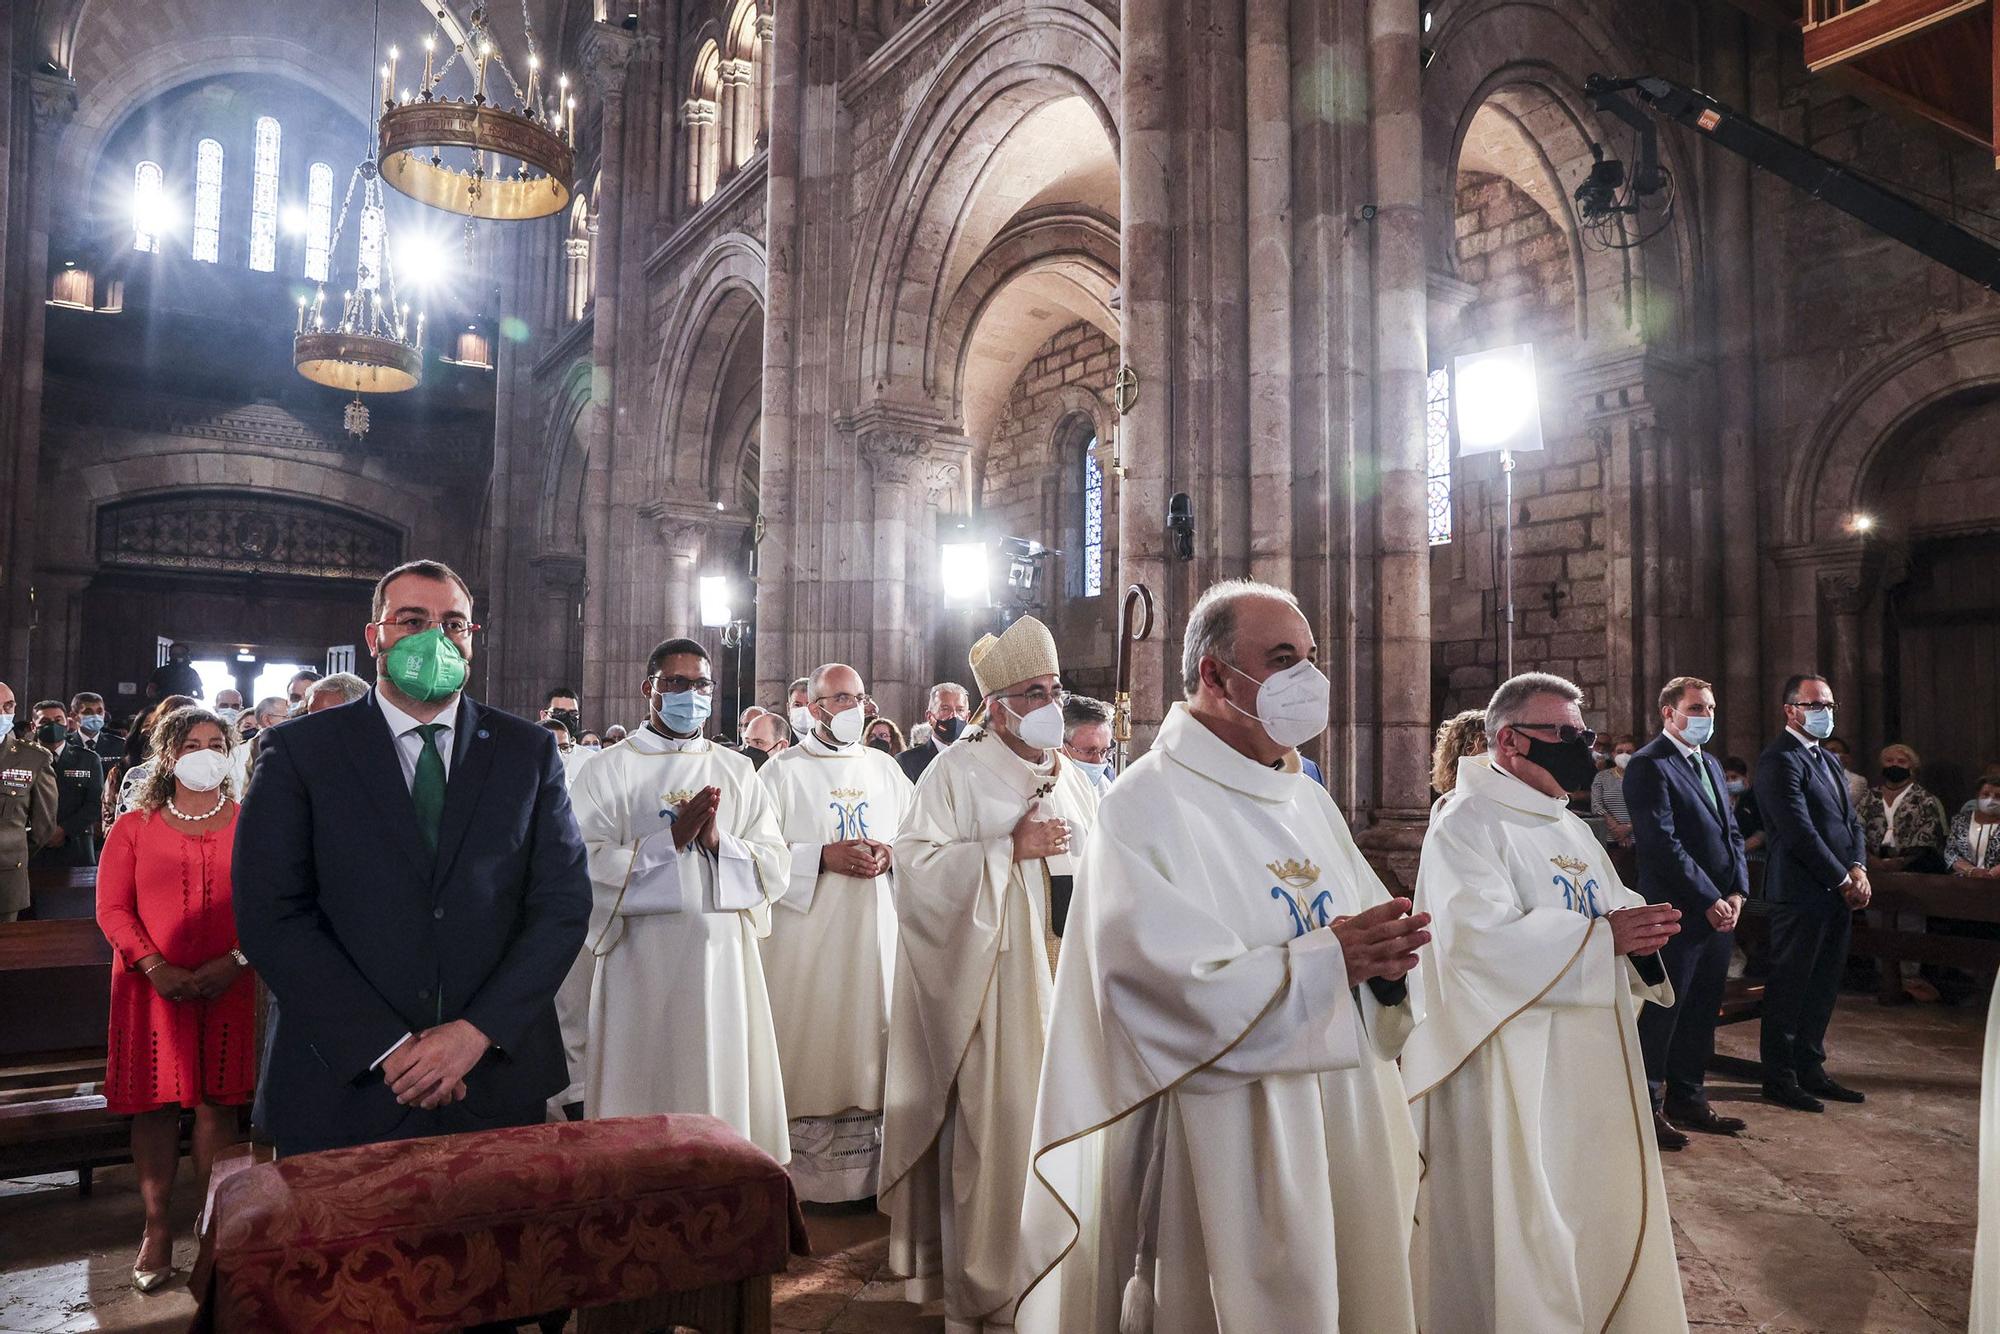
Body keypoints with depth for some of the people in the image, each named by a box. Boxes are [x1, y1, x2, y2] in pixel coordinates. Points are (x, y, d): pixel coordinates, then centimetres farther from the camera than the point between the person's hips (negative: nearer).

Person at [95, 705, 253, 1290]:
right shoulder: (134, 828, 6)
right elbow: (112, 908, 1)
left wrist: (235, 961, -13)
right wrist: (155, 967, -12)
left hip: (228, 985, 0)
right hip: (154, 985, 1)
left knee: (217, 1101, 4)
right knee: (155, 1103, 5)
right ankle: (157, 1229, 17)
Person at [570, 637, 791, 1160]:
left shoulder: (738, 772, 11)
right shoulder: (609, 770, 2)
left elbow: (777, 867, 4)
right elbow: (586, 866, -10)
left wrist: (717, 841, -12)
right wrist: (672, 838, -16)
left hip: (724, 953, 3)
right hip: (643, 956, -3)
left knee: (724, 1083, 7)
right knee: (644, 1087, 4)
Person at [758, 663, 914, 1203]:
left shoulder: (885, 769, 12)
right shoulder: (783, 771, -1)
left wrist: (889, 856, -7)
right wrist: (823, 857, -18)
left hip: (874, 936, 4)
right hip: (805, 937, -4)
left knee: (867, 1047, 7)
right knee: (805, 1051, -1)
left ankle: (866, 1173, 18)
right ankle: (795, 1178, 11)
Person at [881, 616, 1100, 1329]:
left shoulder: (1074, 779, 14)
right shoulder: (960, 770, -5)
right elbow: (918, 865, -14)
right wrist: (1010, 849, -16)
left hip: (1067, 971, 6)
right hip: (996, 976, -5)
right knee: (995, 1117, -2)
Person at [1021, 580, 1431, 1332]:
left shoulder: (1308, 801, 9)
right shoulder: (1146, 807, -14)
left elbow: (1364, 939, 9)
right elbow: (1165, 988, -23)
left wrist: (1384, 964, -14)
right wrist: (1325, 959, -21)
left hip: (1349, 1127, 7)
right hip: (1226, 1143, -7)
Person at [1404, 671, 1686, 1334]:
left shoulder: (1569, 826, 15)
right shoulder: (1466, 823, -13)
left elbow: (1612, 910, 17)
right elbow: (1478, 938, -25)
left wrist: (1642, 924, -6)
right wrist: (1604, 935, -22)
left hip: (1590, 1061, 9)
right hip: (1510, 1071, -9)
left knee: (1599, 1212, 16)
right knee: (1519, 1229, 0)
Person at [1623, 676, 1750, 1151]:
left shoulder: (1710, 765, 17)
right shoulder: (1649, 765, -11)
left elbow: (1731, 833, 16)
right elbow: (1662, 842, -18)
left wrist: (1737, 891, 1)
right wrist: (1709, 899, -16)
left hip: (1720, 910, 8)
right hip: (1677, 912, -8)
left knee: (1701, 1011, 15)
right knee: (1662, 1012, 0)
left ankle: (1687, 1098, 26)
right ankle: (1647, 1107, 11)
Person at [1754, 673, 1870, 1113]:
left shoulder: (1828, 760, 18)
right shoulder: (1780, 759, -13)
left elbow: (1851, 820, 15)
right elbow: (1799, 830, -18)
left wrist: (1858, 867, -2)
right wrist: (1842, 880, -13)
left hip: (1837, 893, 9)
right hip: (1801, 892, -9)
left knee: (1823, 986, 15)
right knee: (1789, 986, 0)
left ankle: (1810, 1068, 26)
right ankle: (1779, 1077, 10)